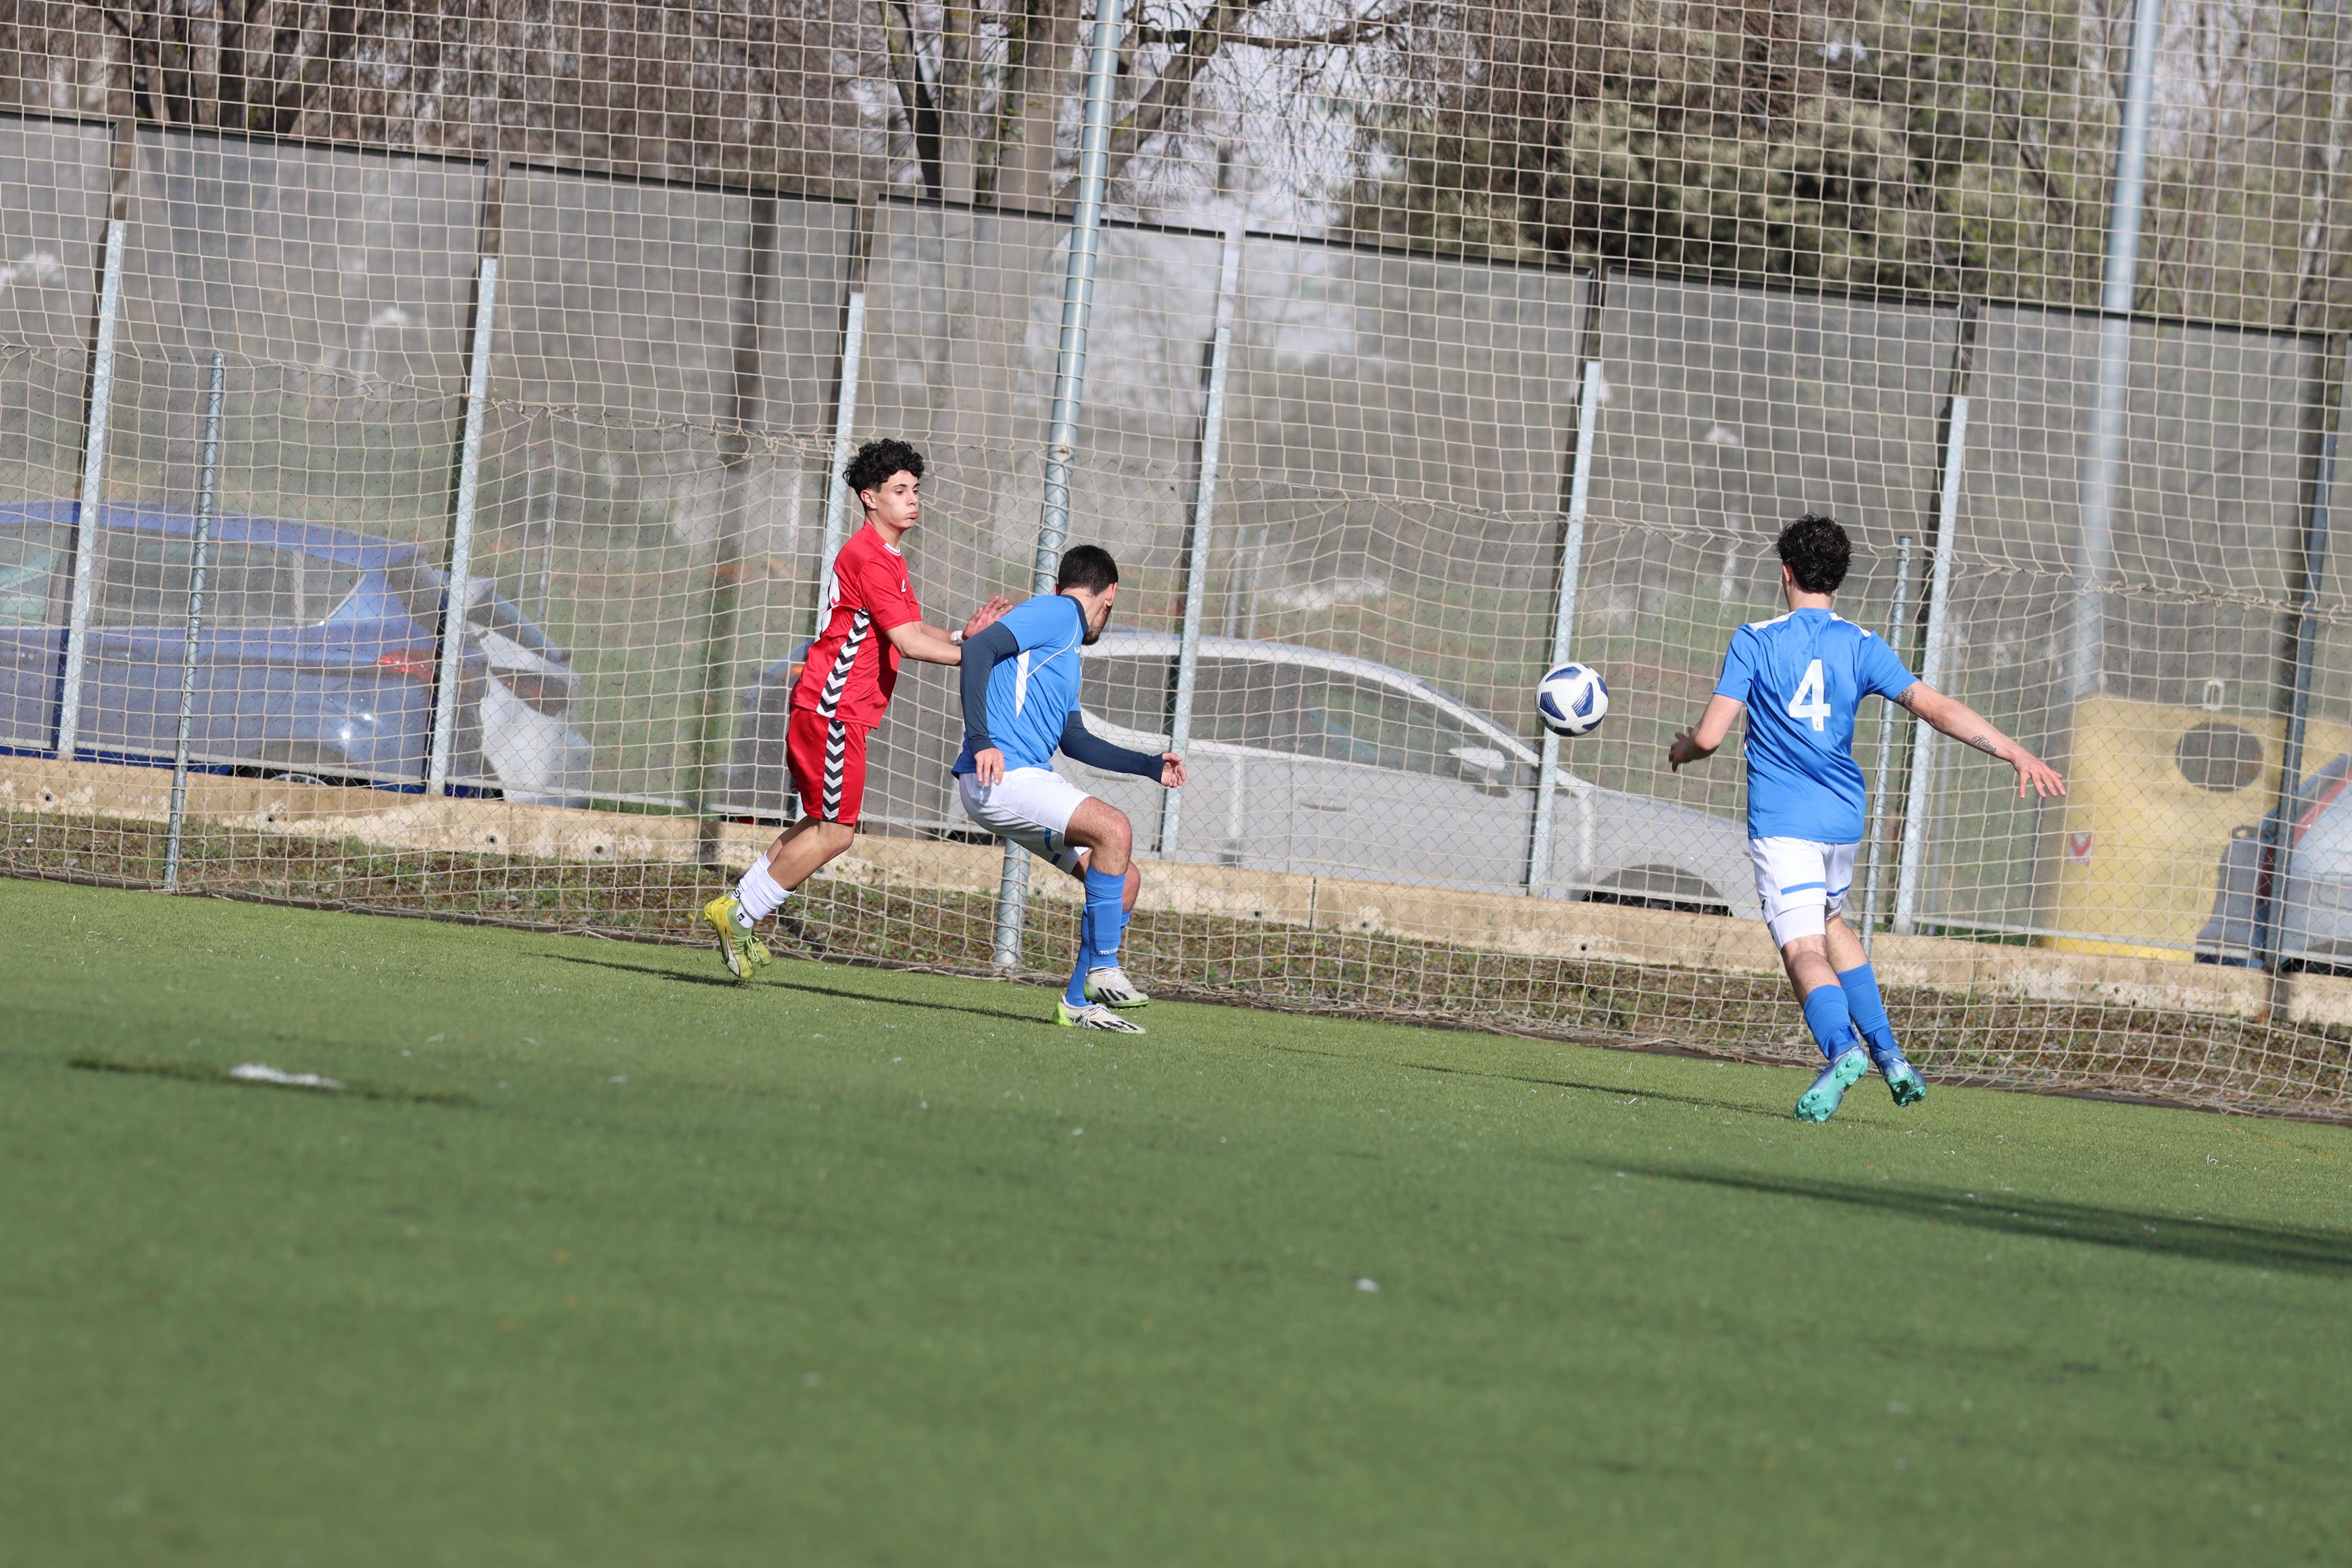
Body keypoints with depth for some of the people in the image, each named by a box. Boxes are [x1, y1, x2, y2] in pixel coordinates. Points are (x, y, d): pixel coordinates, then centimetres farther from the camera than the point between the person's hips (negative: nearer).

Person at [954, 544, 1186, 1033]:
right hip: (999, 775, -10)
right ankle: (1104, 967, -21)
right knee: (1113, 828, -26)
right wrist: (981, 741, -26)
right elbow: (978, 648, -19)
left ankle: (1078, 1002, 10)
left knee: (1125, 880, 6)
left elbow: (1074, 740, 35)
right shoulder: (1057, 613, -4)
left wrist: (1150, 766, 40)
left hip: (1033, 778, 10)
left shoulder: (1068, 647, 27)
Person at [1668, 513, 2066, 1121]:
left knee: (1804, 948, -14)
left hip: (1782, 820, -4)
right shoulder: (1860, 647, 3)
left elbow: (1710, 736, -8)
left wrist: (1682, 748, 15)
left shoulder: (1754, 642, -4)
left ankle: (1842, 1047, -42)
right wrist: (2016, 754, -10)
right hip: (1843, 818, 4)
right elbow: (1938, 708, -8)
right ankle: (1887, 1053, 20)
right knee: (1830, 923, 29)